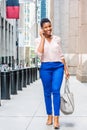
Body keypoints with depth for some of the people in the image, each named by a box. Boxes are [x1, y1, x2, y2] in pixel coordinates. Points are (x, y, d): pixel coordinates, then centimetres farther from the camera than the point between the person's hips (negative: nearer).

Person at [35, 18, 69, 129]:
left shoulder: (57, 39, 7)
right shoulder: (39, 40, 2)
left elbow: (61, 55, 12)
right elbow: (39, 53, -16)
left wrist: (66, 69, 10)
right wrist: (43, 37, -11)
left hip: (58, 67, 0)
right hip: (45, 67, 0)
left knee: (56, 91, -12)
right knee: (47, 92, 7)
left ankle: (56, 118, -8)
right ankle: (49, 116, 21)